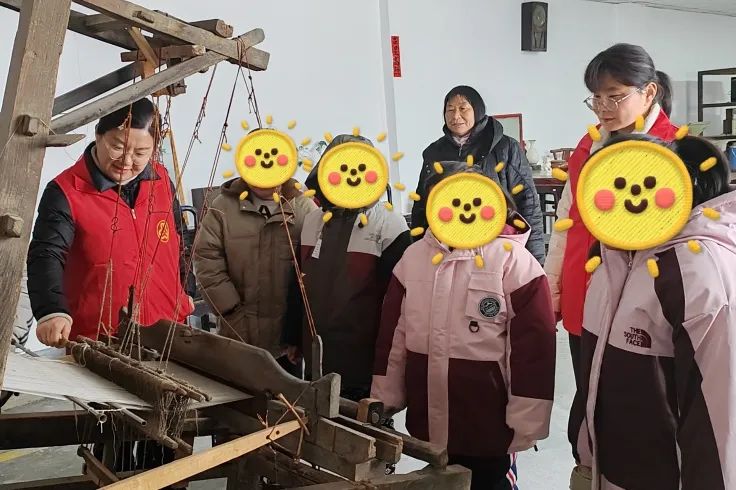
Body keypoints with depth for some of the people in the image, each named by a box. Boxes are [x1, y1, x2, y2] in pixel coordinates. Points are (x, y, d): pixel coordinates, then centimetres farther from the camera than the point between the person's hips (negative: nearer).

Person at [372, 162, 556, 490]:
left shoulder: (514, 261, -11)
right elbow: (393, 336, 8)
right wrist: (384, 401, 8)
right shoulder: (414, 257, 4)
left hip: (488, 429, -4)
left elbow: (534, 348, -12)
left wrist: (524, 425, -11)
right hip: (425, 424, 5)